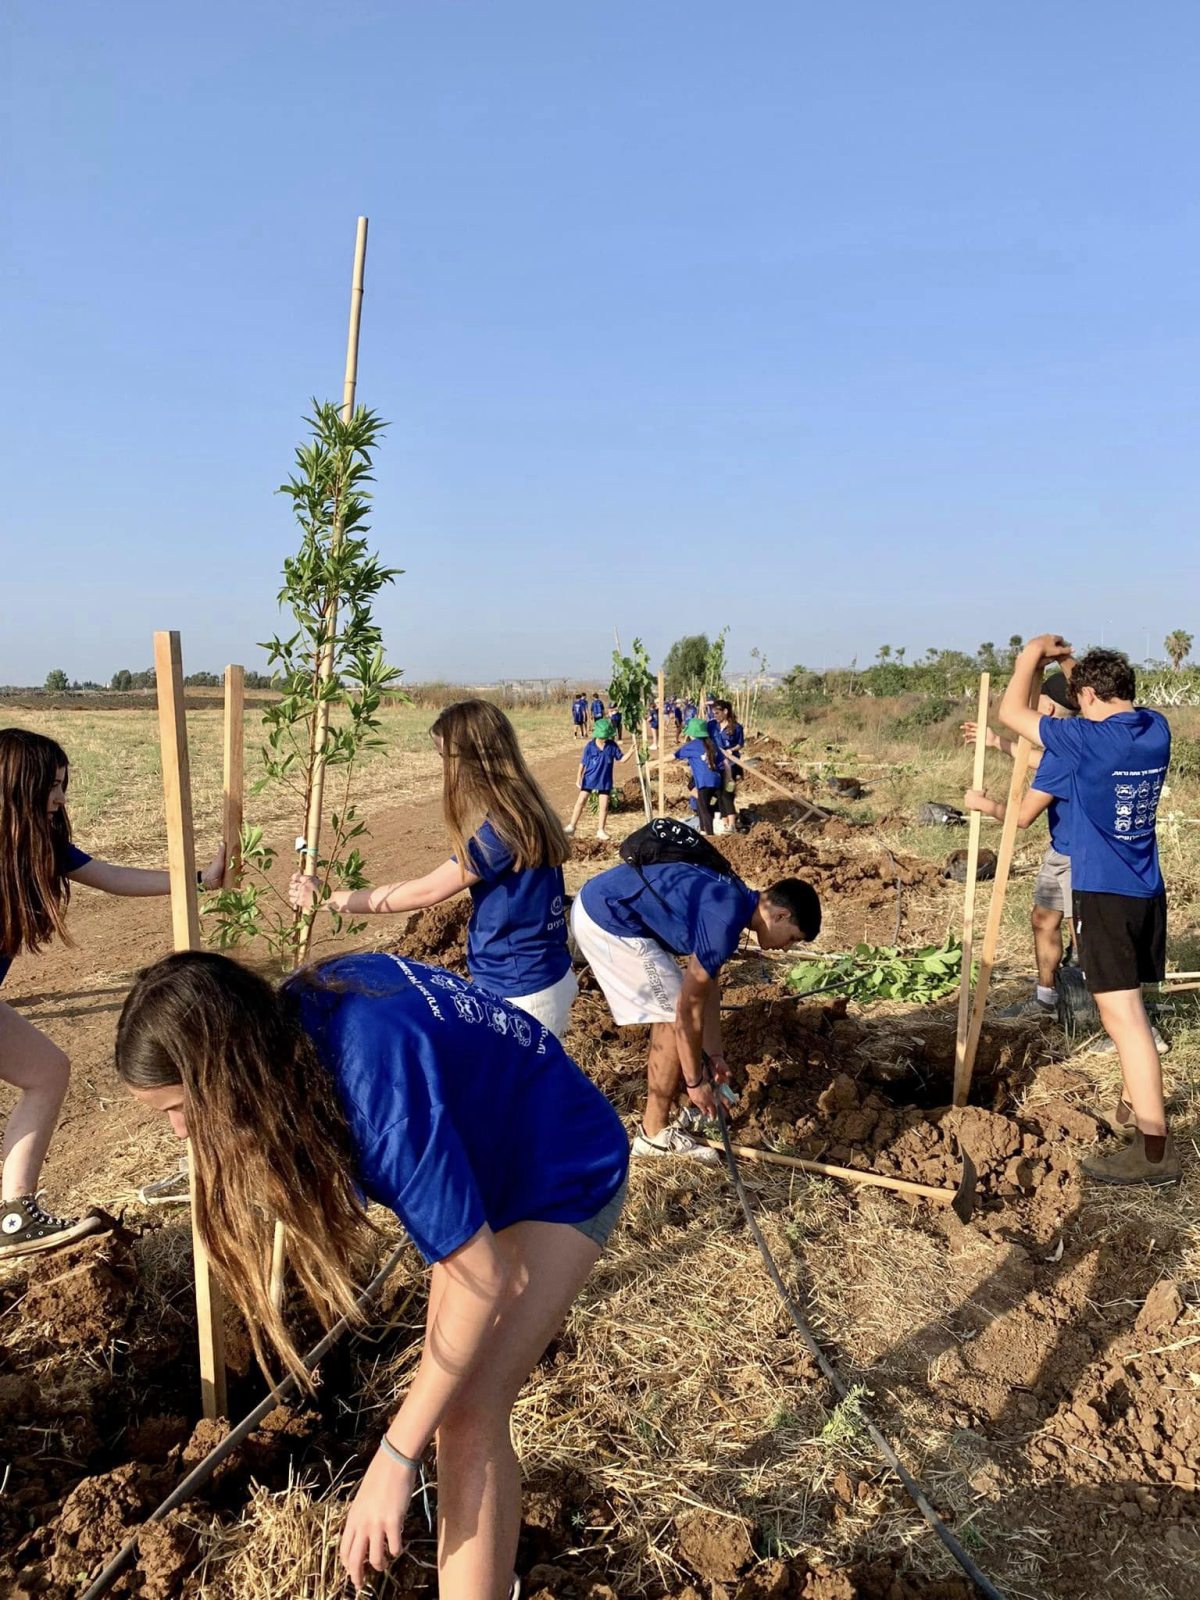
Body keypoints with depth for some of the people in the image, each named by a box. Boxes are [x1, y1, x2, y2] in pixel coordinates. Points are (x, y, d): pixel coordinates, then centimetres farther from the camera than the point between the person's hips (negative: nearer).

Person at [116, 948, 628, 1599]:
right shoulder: (297, 1010, -16)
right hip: (484, 1159, 9)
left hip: (563, 1173, -9)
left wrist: (395, 1457, -30)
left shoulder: (376, 1081, -41)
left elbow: (480, 1277, -35)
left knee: (467, 1415, -19)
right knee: (448, 1367, 21)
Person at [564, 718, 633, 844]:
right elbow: (583, 763, -4)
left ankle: (600, 830, 17)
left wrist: (631, 751, -15)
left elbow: (621, 759, 0)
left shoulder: (612, 746, -7)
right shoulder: (590, 746, -11)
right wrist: (579, 778, -5)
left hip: (604, 781, 1)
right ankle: (572, 826, 12)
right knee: (580, 802, 2)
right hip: (589, 779, -1)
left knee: (604, 806, 4)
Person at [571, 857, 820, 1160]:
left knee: (669, 1017, 16)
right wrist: (695, 1081, -2)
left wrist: (713, 1053, 22)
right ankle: (655, 1134, 8)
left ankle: (656, 1122, 27)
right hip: (608, 919, -10)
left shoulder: (734, 900, 9)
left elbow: (708, 983, 18)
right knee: (674, 1020, -3)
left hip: (599, 903, 10)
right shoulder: (724, 921, -21)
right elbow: (689, 1010, -14)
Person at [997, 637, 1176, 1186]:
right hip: (1148, 892, 8)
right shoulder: (1156, 730, 3)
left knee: (1123, 1016, -6)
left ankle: (1153, 1147, -5)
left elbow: (1011, 712, -10)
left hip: (1103, 893, -8)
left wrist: (1034, 652, 4)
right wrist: (1068, 663, 22)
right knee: (1127, 1007, 22)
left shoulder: (1090, 739, -18)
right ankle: (1138, 1105, 37)